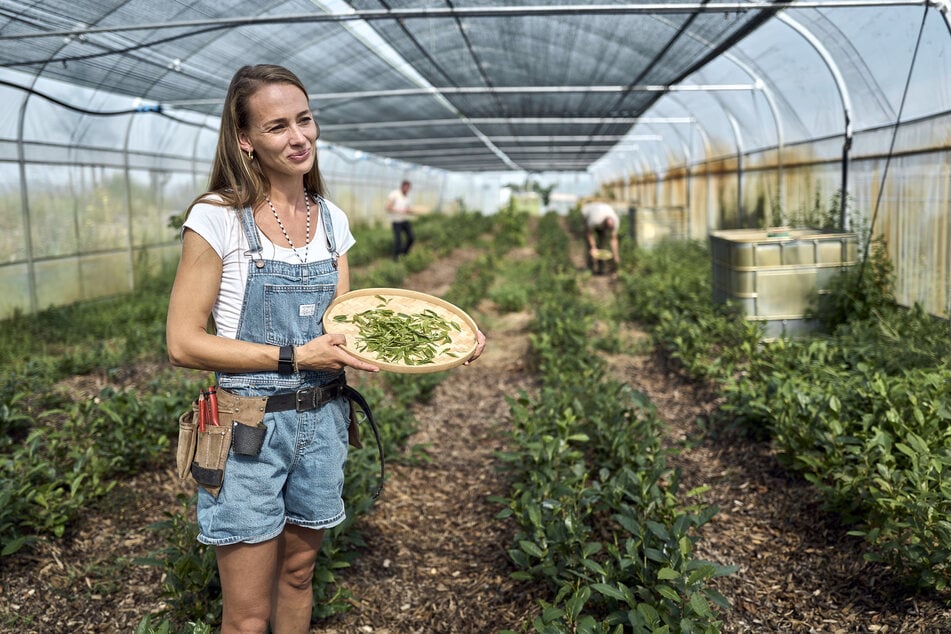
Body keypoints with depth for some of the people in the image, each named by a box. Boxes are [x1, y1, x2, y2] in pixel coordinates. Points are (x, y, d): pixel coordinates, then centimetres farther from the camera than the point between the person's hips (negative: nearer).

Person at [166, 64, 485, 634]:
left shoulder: (331, 220, 5)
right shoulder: (219, 217, -12)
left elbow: (340, 330, 5)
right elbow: (184, 343, -13)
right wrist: (295, 358, -20)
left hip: (322, 422, 5)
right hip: (249, 426, -4)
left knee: (298, 573, 21)